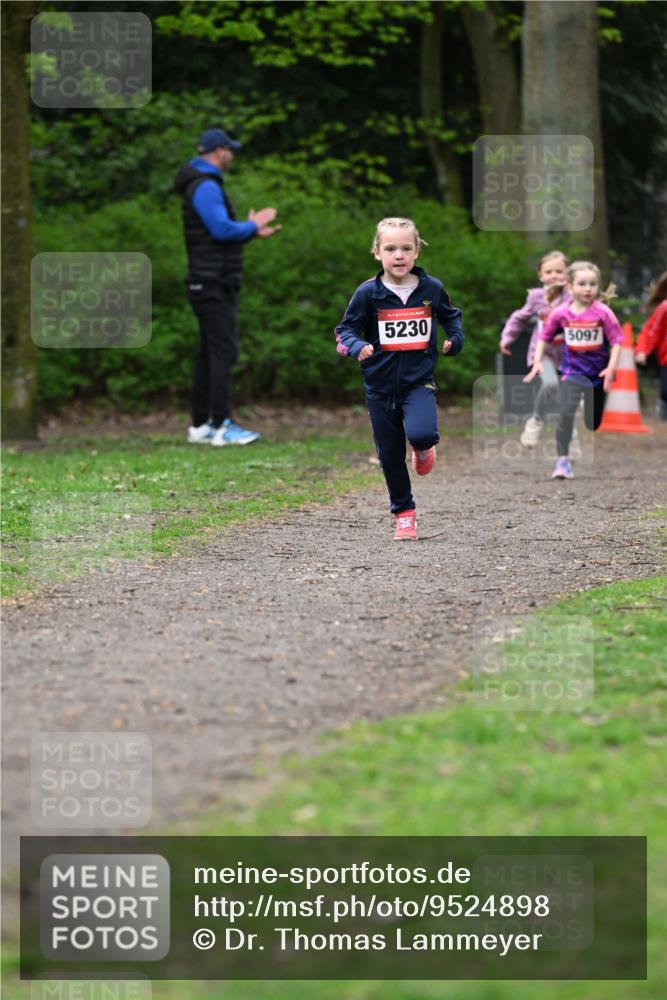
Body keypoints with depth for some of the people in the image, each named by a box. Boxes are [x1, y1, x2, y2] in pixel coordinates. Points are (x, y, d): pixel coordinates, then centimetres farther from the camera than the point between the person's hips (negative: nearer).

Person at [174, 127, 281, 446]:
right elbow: (222, 229, -23)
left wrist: (253, 230, 14)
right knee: (223, 350, -12)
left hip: (213, 284, 10)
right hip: (213, 285, -10)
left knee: (209, 353, 10)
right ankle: (222, 426, -14)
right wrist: (252, 225, -7)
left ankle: (200, 426, 12)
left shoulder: (204, 185, 19)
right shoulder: (205, 187, -14)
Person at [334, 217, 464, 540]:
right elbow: (346, 329, -1)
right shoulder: (368, 293, -8)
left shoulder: (431, 289, -2)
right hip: (380, 384, 1)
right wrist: (357, 347, -21)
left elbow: (450, 316, 17)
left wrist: (455, 339, 0)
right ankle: (404, 513, 27)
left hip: (419, 380, -1)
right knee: (391, 454, 8)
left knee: (421, 433, -28)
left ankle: (423, 449, 11)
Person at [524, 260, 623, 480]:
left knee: (593, 422, 12)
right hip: (573, 370, 0)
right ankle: (563, 460, -17)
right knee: (566, 413, -19)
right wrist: (537, 361, 1)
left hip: (597, 371, 0)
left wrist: (611, 368, -19)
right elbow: (545, 337, 7)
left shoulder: (603, 313, -13)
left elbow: (616, 341, -10)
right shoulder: (561, 314, -7)